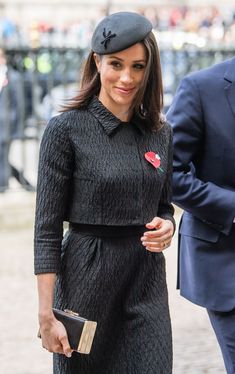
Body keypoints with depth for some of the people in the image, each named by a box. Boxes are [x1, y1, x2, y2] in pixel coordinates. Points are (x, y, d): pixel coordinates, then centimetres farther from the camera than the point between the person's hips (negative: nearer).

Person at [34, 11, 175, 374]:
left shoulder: (161, 134, 7)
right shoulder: (66, 129, -8)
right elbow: (47, 228, -9)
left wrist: (166, 227, -6)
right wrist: (47, 314, -13)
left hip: (147, 280, 4)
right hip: (86, 278, -4)